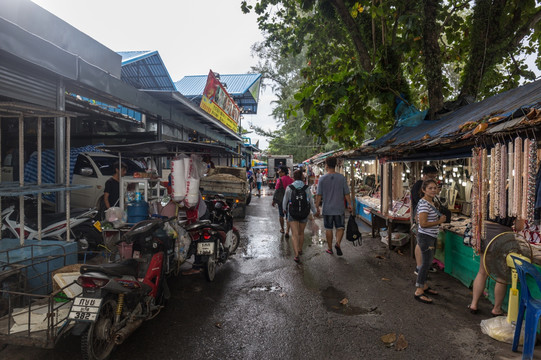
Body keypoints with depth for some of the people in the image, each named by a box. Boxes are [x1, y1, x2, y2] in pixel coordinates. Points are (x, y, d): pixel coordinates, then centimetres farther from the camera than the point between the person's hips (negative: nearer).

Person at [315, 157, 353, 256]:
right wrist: (349, 204, 11)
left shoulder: (322, 179, -6)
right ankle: (338, 243, -13)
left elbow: (318, 195, -5)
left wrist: (317, 208, 3)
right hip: (339, 208, 0)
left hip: (327, 209, 0)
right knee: (340, 228, 10)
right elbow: (346, 193, -1)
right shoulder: (342, 177, -3)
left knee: (328, 229, 11)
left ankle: (330, 248, 20)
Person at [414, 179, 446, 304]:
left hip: (431, 237, 10)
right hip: (425, 237, -10)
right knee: (426, 263, -7)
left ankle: (424, 286, 31)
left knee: (428, 262, 18)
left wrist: (439, 218, 8)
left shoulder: (431, 202, 12)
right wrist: (439, 221, -15)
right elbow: (423, 224, -25)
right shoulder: (423, 203, -20)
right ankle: (418, 291, 0)